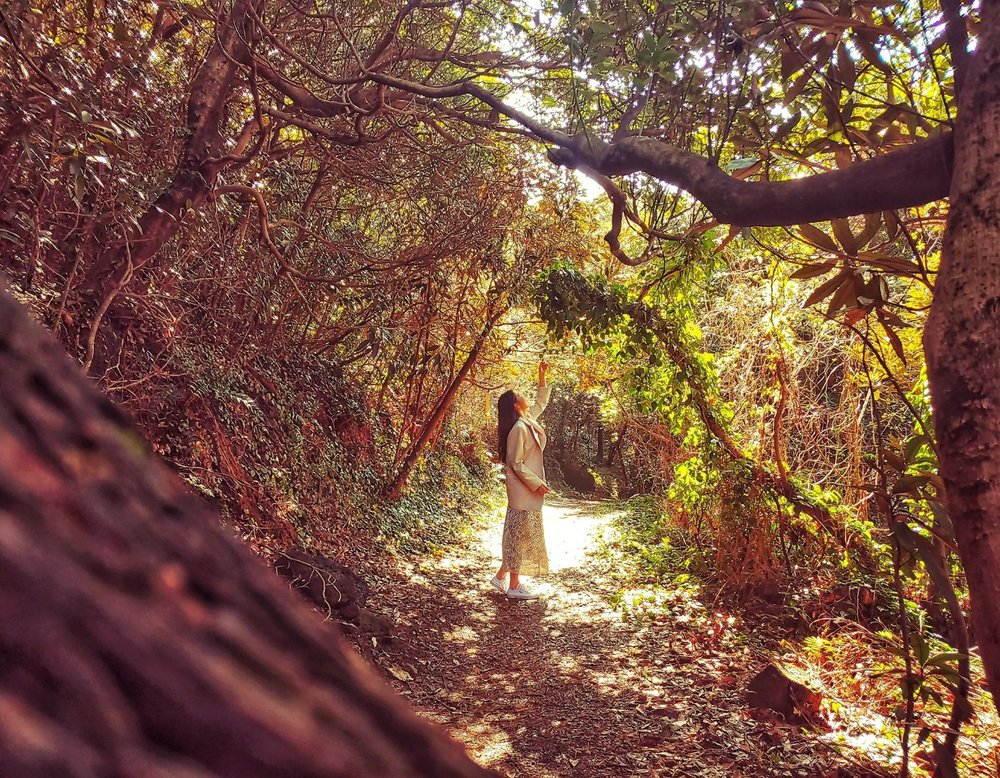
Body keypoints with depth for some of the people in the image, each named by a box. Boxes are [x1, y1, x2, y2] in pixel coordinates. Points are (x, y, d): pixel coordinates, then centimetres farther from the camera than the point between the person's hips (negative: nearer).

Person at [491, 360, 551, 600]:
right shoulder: (518, 428, -19)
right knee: (520, 534, -2)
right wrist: (536, 483, -17)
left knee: (519, 534, 15)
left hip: (528, 489, 10)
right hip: (523, 490, -10)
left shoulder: (528, 420, 8)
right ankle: (514, 585, 7)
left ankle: (502, 576, 24)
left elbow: (541, 402, 26)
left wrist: (542, 377, 19)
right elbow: (516, 463, -20)